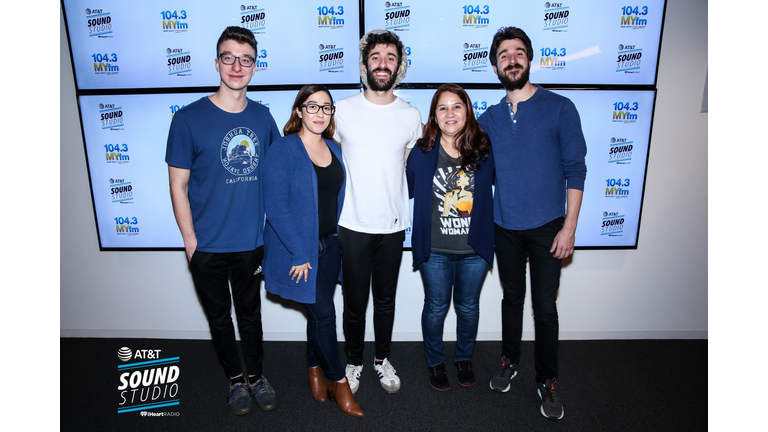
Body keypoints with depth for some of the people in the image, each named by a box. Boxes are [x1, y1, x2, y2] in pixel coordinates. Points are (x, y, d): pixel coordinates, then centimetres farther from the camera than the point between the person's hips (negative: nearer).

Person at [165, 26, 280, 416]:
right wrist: (190, 241, -9)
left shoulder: (262, 117, -1)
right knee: (219, 316, 17)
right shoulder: (189, 119, -11)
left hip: (252, 242, 2)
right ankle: (235, 378, 39)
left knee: (250, 312, 19)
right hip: (208, 247, -2)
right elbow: (178, 186, -7)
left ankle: (256, 375, 40)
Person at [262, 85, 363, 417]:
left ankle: (314, 370, 37)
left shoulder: (334, 150, 8)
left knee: (319, 312, 14)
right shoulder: (283, 149, -11)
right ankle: (338, 381, 18)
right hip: (296, 249, -5)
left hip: (329, 246, 6)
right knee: (323, 313, -3)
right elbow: (276, 206, -16)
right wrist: (300, 253, -17)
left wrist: (337, 240, 4)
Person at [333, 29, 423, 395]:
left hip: (393, 226, 2)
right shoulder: (342, 110, -2)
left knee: (386, 299, 15)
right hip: (352, 224, -1)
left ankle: (382, 359, 37)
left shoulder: (411, 116, 2)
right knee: (355, 302, 9)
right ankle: (354, 362, 32)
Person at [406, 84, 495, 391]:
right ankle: (435, 362, 39)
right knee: (436, 307, 15)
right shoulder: (422, 152, -6)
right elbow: (407, 189, 0)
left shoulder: (484, 150, -4)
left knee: (468, 307, 19)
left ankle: (464, 359, 44)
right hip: (435, 251, -1)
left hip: (475, 250, 1)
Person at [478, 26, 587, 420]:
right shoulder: (489, 119, 5)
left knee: (545, 307, 5)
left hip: (546, 228, -3)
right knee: (512, 297, 17)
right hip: (505, 227, 3)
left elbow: (575, 170, -7)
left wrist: (569, 226, -12)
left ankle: (548, 382, 23)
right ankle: (509, 362, 36)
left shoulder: (559, 108, -5)